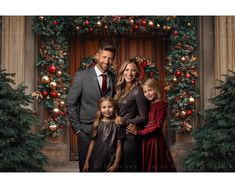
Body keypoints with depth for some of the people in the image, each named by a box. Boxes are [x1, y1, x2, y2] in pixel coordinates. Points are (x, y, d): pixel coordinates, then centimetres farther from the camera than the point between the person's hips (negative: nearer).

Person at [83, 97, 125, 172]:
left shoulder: (117, 125, -2)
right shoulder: (97, 124, 4)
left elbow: (119, 146, -2)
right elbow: (92, 144, 7)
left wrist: (116, 164, -5)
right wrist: (86, 162, 6)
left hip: (110, 163, -2)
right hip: (96, 162, 2)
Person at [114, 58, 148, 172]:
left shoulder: (137, 91, -9)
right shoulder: (121, 90, 12)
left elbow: (143, 118, -10)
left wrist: (125, 122, -20)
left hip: (129, 136, -7)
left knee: (128, 168, -2)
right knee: (117, 167, 12)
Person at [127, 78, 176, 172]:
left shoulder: (161, 104, -8)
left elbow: (158, 125, -15)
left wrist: (139, 132, -17)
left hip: (155, 139, -6)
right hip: (145, 139, 6)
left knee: (155, 166, 0)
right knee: (146, 166, 10)